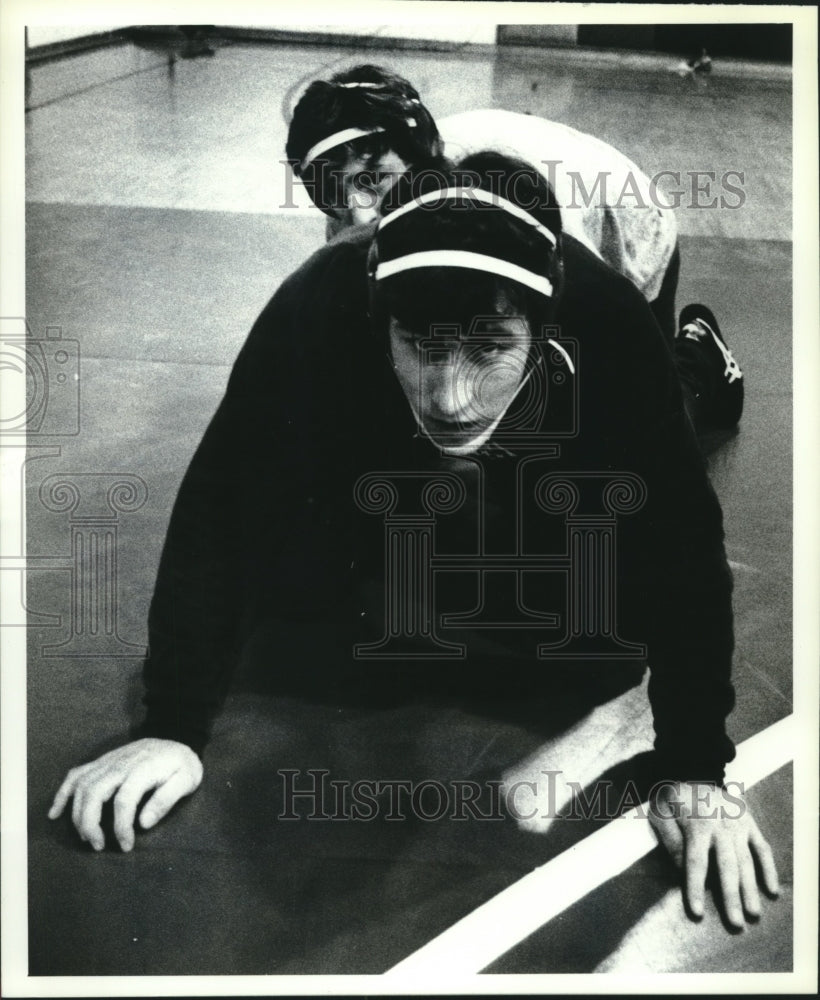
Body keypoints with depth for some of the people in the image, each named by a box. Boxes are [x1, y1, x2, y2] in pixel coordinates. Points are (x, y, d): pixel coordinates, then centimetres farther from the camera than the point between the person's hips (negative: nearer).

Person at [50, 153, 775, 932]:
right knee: (287, 581, -14)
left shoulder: (611, 327, -41)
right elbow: (222, 512, -34)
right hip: (377, 480, 0)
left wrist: (694, 770, -36)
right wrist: (173, 726, -36)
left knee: (602, 647, -13)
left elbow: (681, 546, -34)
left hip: (551, 486, 0)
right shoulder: (316, 312, -41)